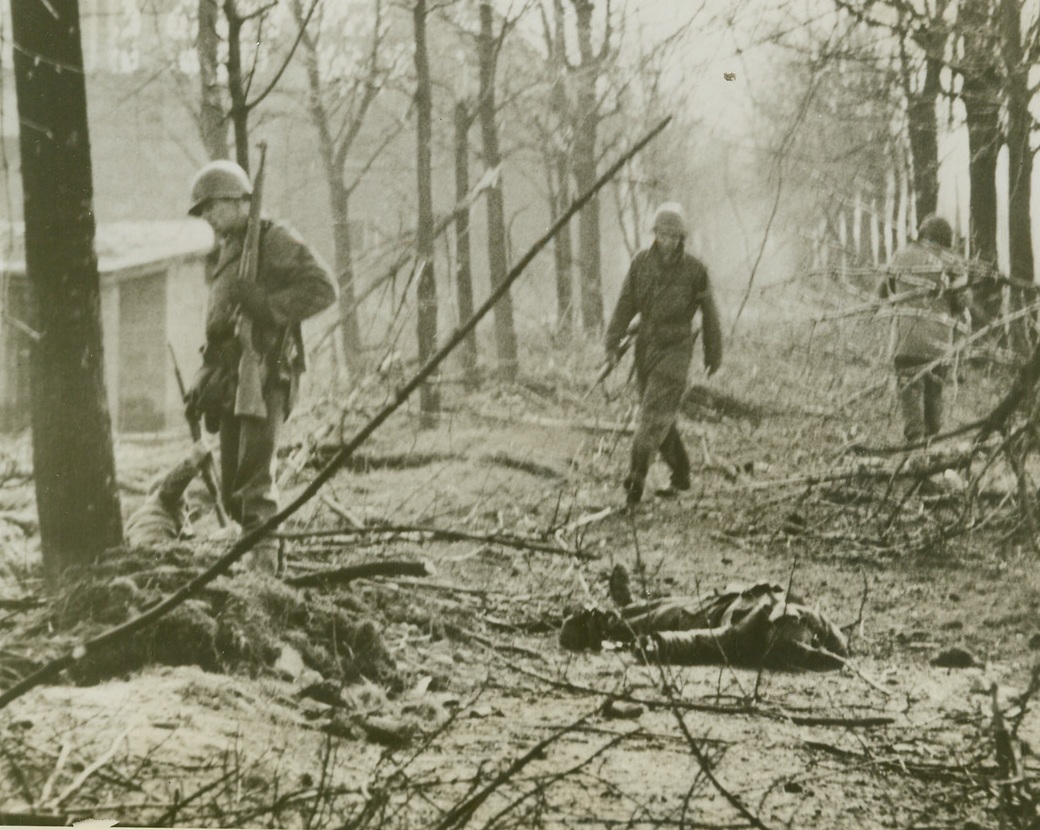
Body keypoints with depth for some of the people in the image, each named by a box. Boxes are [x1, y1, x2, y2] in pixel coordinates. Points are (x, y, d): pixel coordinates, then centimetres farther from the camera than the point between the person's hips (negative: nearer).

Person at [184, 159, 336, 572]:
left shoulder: (275, 240, -2)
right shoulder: (226, 253, 23)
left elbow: (323, 288, -12)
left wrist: (266, 306, -18)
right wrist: (204, 379, 18)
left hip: (265, 377, -9)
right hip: (231, 381, 9)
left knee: (255, 480, -18)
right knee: (232, 491, 7)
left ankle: (264, 561, -22)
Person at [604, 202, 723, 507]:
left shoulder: (694, 270, -10)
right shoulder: (641, 262, -3)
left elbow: (709, 313, 1)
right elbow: (625, 305, -2)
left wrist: (714, 354, 8)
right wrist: (613, 344, -10)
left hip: (676, 348, -4)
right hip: (646, 347, 4)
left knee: (655, 413, -16)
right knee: (662, 416, 13)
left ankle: (636, 476, -19)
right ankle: (680, 475, 31)